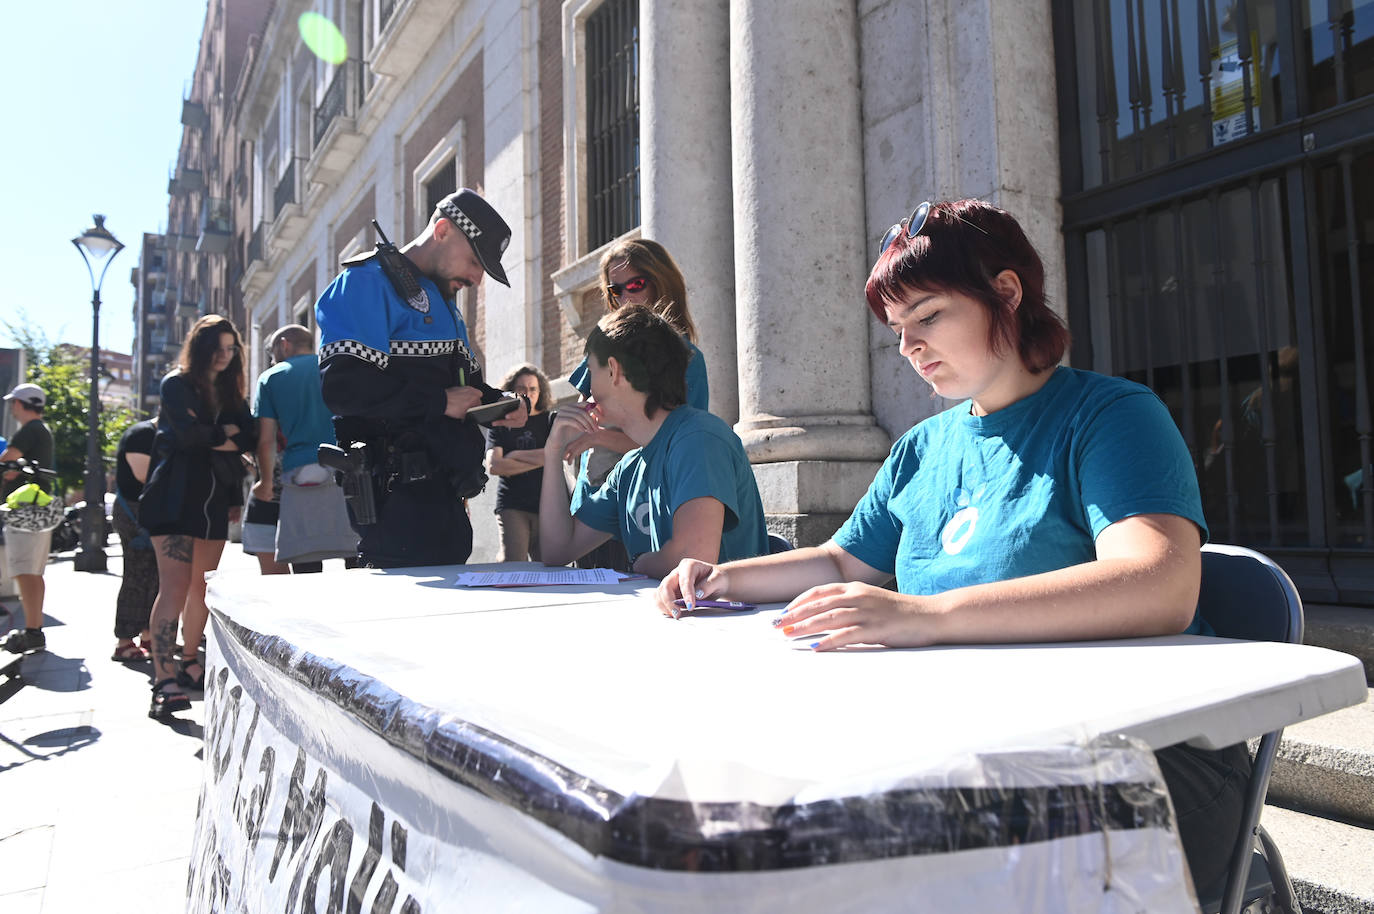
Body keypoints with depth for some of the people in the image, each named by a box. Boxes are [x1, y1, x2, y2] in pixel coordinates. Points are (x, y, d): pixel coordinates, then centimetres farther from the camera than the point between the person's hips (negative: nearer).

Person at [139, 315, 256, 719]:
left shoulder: (232, 393, 18)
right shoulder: (177, 384, 1)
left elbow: (246, 440, 7)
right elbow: (189, 434, -14)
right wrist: (228, 432, -2)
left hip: (214, 500, 6)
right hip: (175, 498, -6)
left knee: (203, 586, 9)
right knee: (175, 586, -15)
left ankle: (189, 664, 23)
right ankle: (164, 681, -19)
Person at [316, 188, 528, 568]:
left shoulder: (442, 302, 23)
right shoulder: (369, 280, -7)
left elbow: (465, 384, 27)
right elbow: (341, 386, -20)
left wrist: (500, 404, 4)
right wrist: (439, 402, -17)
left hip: (442, 493, 9)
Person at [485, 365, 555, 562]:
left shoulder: (551, 420, 15)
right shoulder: (500, 424, 15)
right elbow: (494, 466, -1)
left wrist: (516, 455, -1)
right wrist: (538, 461, -5)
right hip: (511, 506, 0)